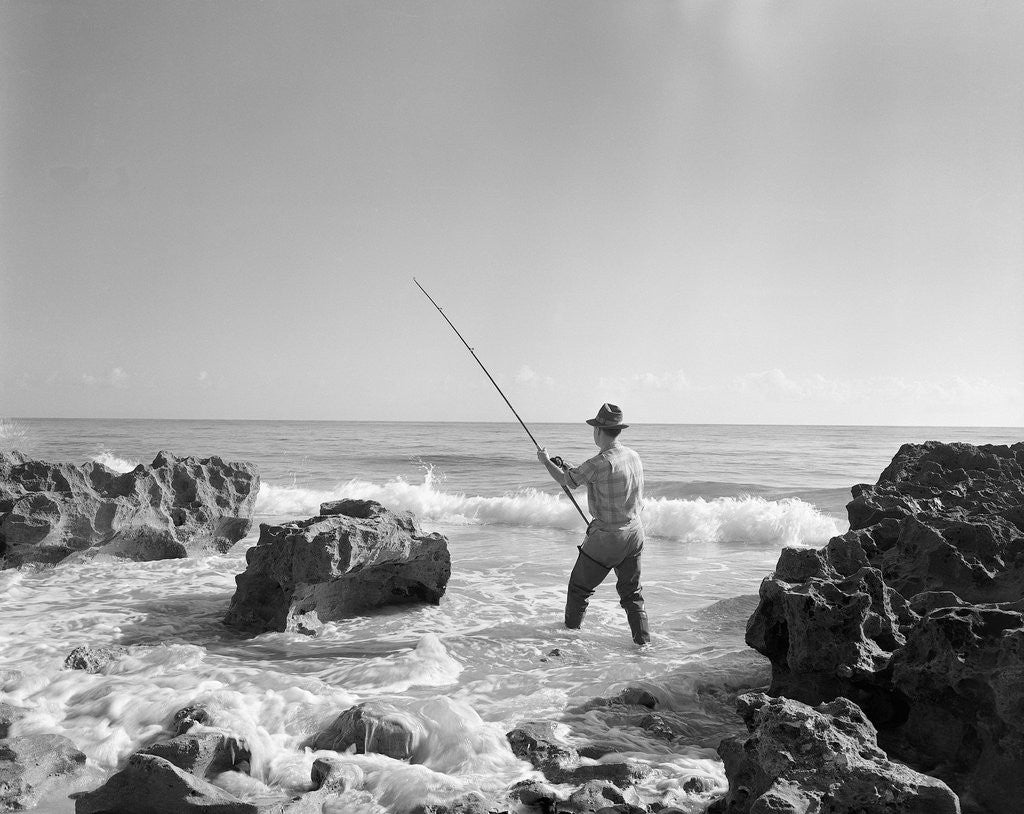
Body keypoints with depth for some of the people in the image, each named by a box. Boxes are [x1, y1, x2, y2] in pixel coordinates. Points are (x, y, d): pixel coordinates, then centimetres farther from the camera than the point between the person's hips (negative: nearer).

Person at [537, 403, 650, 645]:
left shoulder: (599, 463, -22)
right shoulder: (634, 457, 2)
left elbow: (566, 481, -8)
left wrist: (546, 461, 12)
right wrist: (569, 468, 16)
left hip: (606, 536, -7)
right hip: (634, 532, 7)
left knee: (580, 586, 14)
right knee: (631, 591, 14)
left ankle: (571, 628, 29)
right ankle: (643, 641, 11)